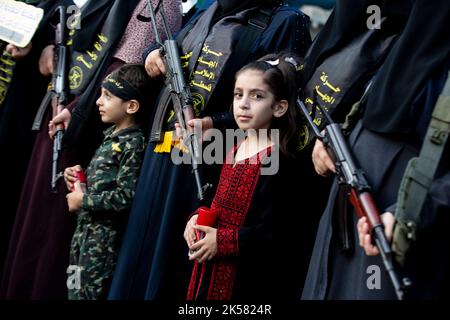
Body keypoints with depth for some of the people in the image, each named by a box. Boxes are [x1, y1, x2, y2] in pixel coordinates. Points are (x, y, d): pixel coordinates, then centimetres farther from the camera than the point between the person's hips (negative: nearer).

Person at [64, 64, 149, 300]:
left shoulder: (134, 143, -17)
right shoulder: (112, 134, 10)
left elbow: (125, 197, -22)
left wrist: (84, 200, -16)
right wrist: (79, 175, 7)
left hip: (105, 235, -9)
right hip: (85, 228, 9)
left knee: (87, 291, -2)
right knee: (74, 288, 15)